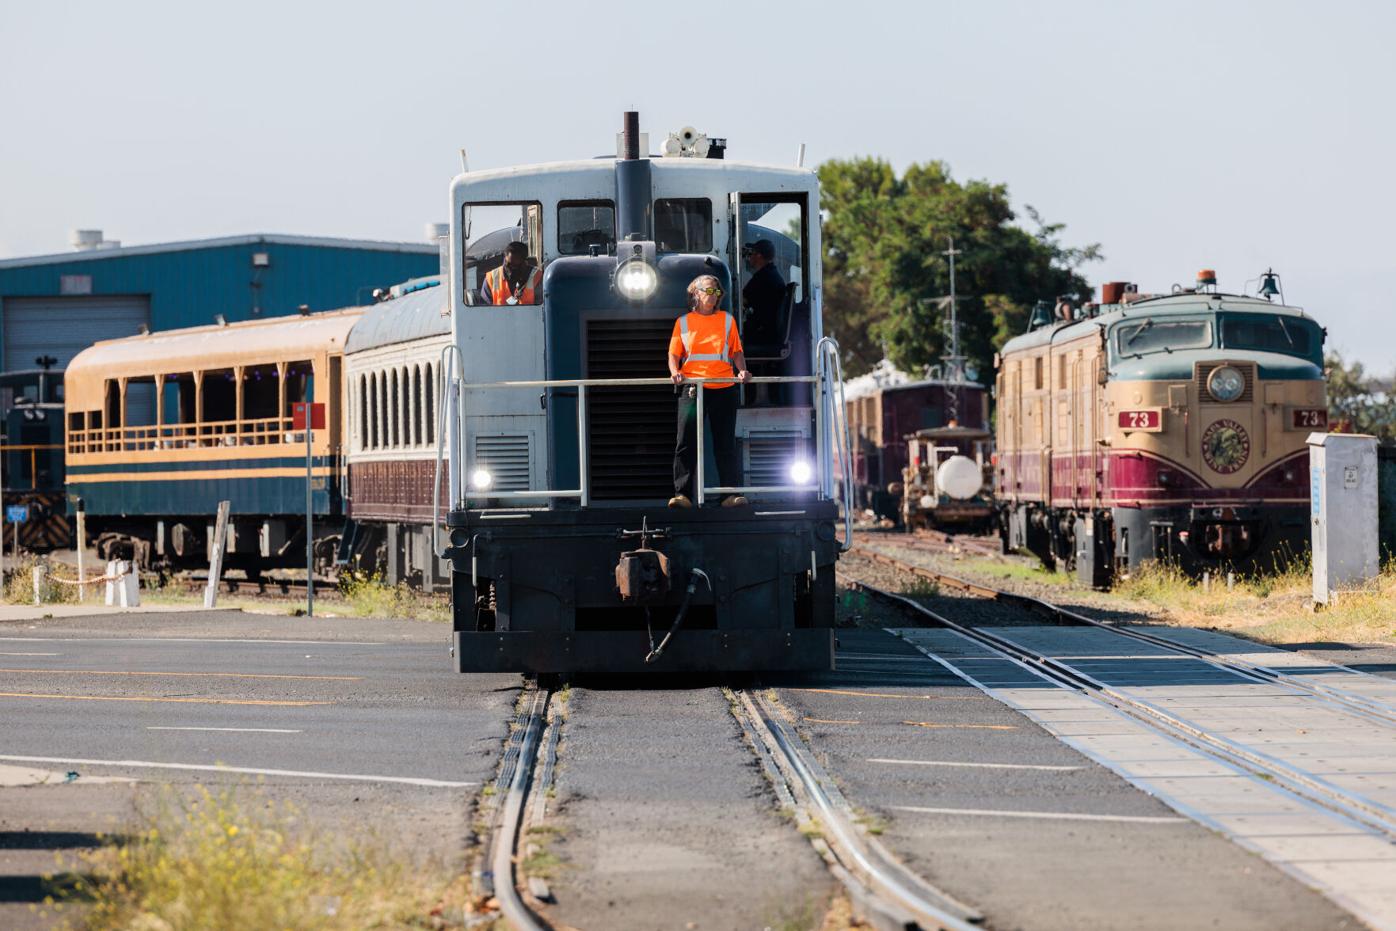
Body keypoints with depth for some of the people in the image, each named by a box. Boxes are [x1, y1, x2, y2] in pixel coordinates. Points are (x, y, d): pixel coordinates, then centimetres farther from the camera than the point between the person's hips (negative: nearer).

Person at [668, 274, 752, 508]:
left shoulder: (727, 320, 12)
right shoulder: (683, 322, 10)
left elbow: (736, 351, 12)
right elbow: (674, 354, 8)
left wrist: (742, 370, -7)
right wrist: (675, 372, -12)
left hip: (723, 389, 1)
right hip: (692, 387, -1)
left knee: (725, 444, 3)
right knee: (686, 442, -9)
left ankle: (732, 494, 5)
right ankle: (682, 494, -10)